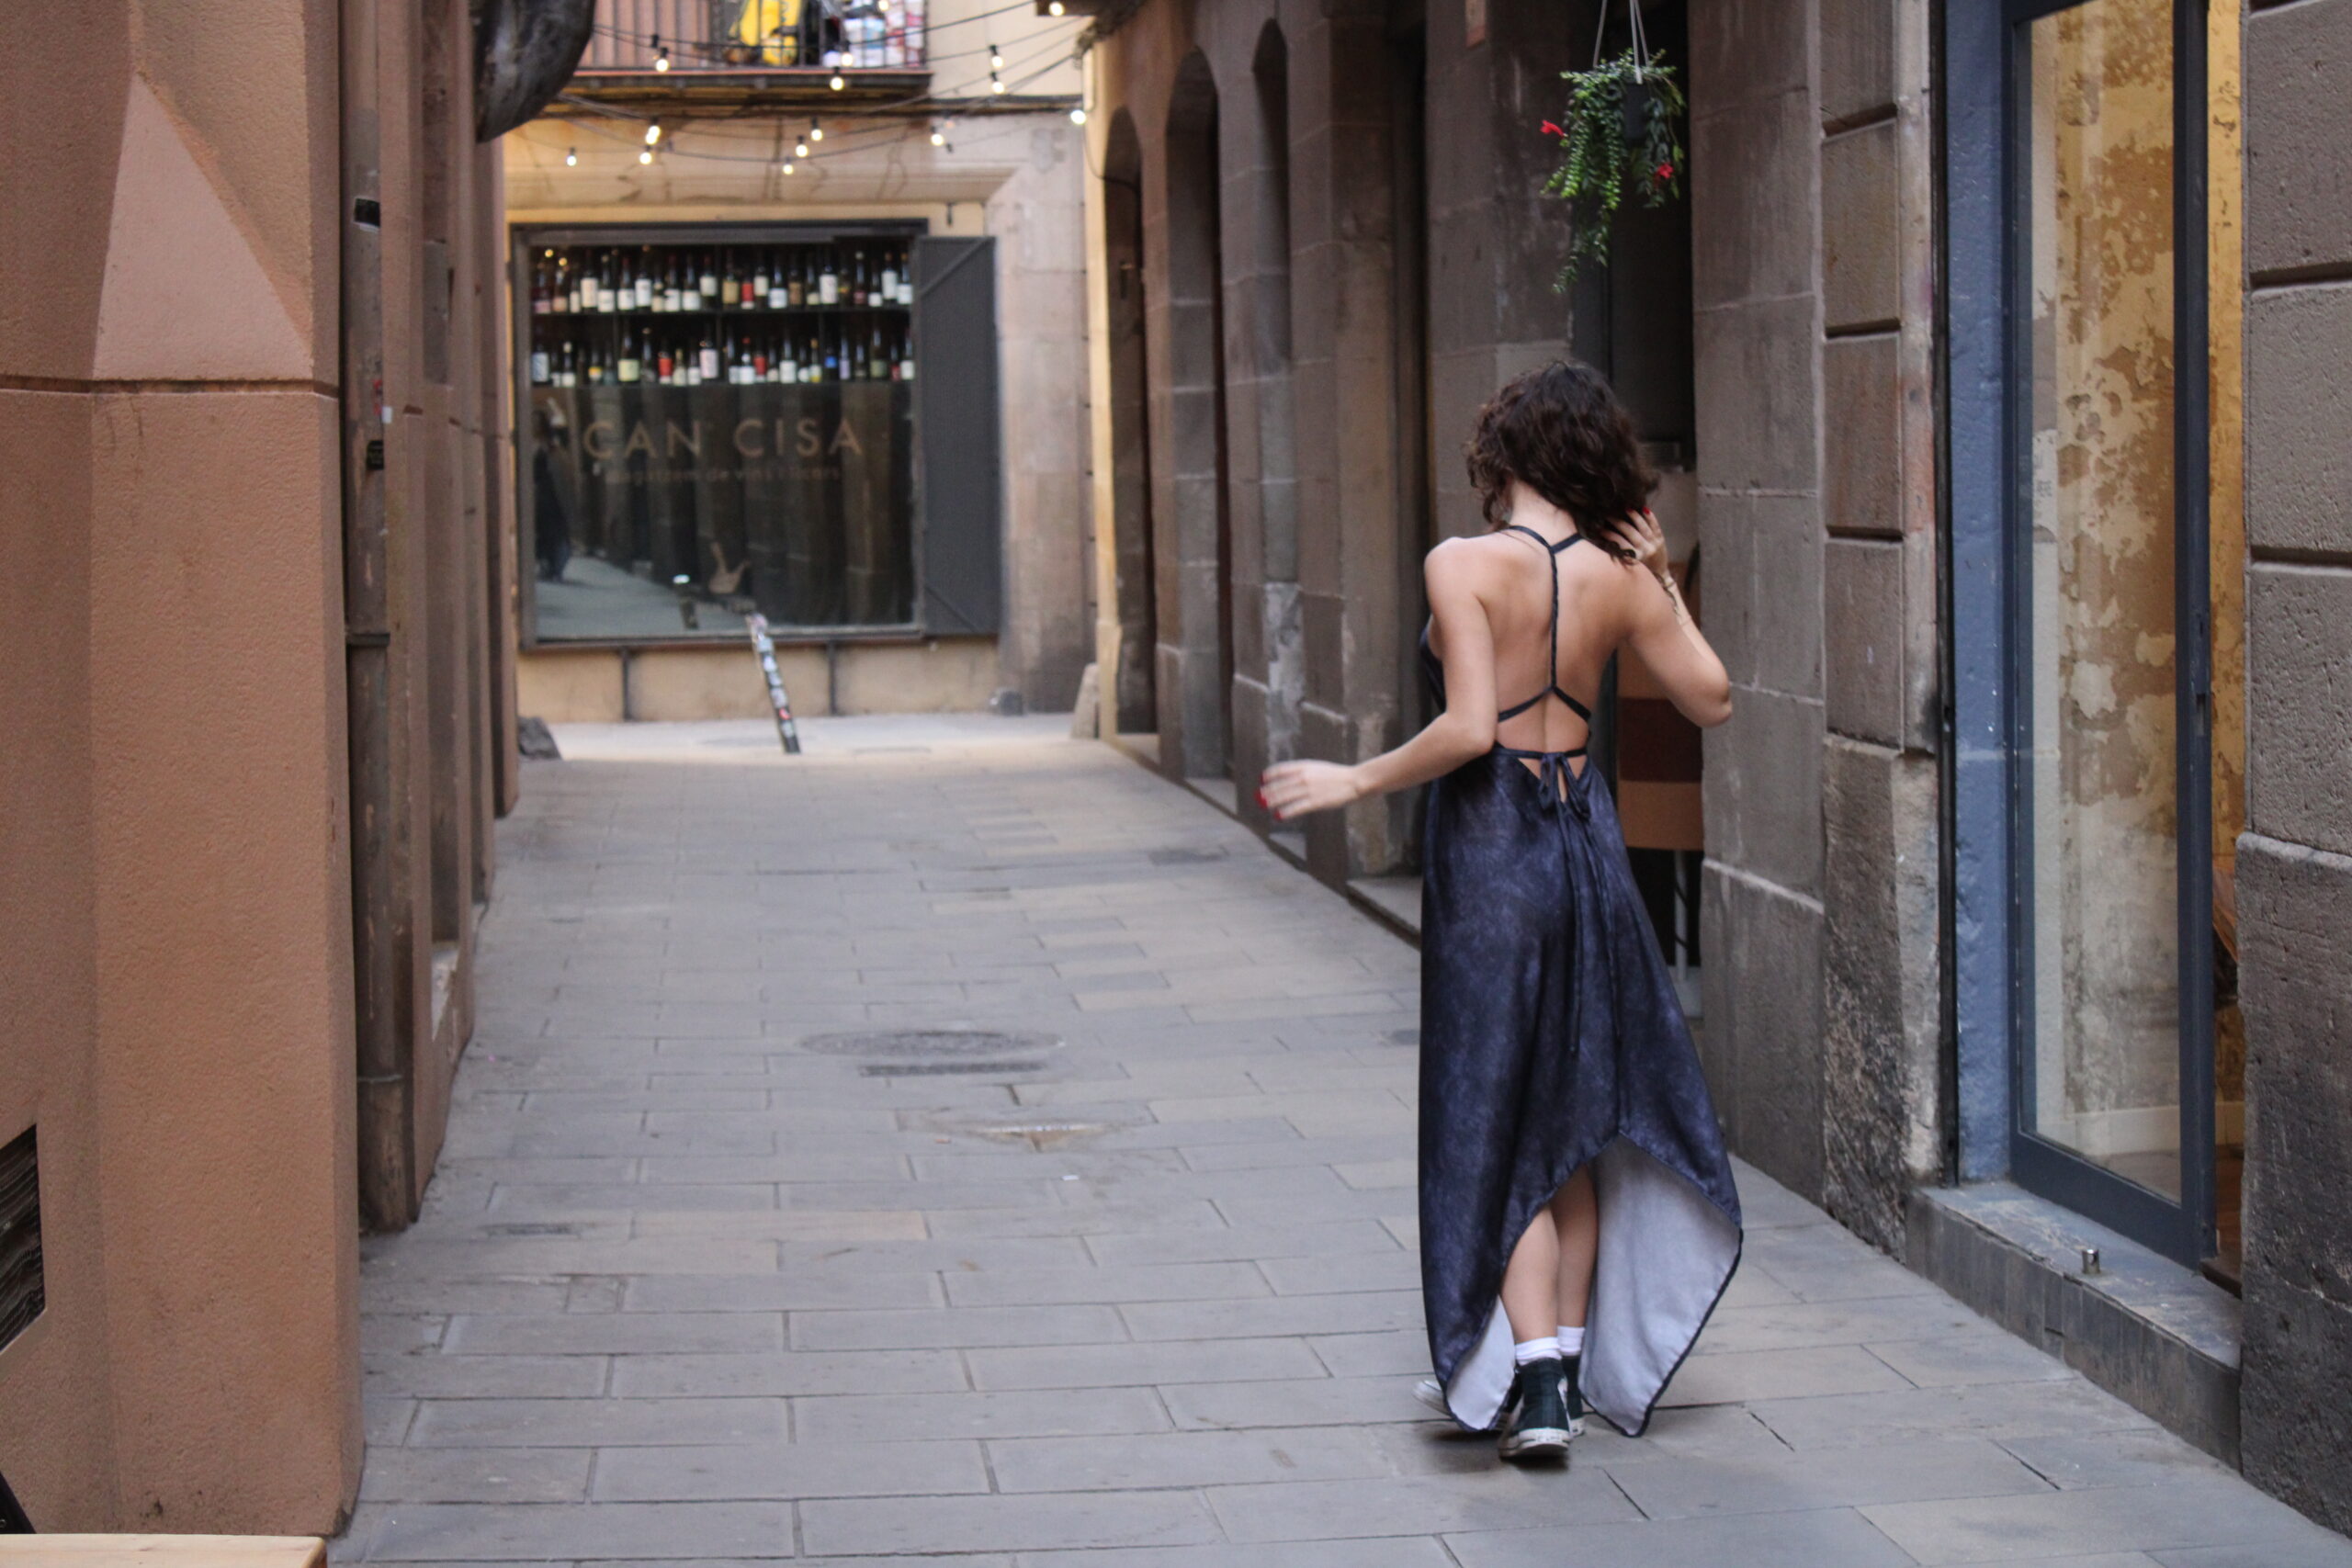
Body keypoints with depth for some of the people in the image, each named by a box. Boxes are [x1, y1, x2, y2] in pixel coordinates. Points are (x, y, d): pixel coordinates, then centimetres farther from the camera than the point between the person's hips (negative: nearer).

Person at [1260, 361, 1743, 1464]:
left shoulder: (1465, 564, -13)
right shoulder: (1619, 578, 1)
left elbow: (1470, 728, -21)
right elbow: (1711, 699, 12)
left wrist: (1357, 782, -9)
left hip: (1490, 846, -5)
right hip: (1585, 841, 5)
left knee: (1494, 1121, 3)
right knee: (1574, 1106, 16)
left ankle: (1534, 1379, -3)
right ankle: (1574, 1360, 23)